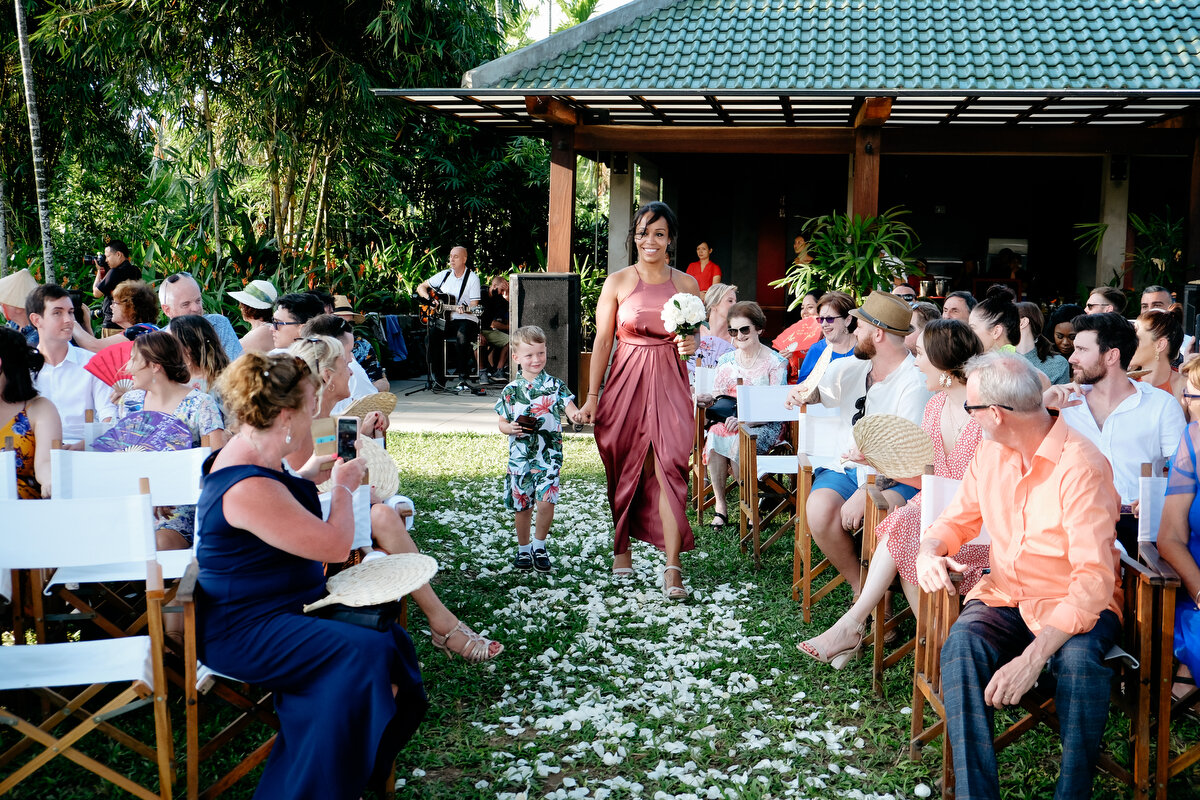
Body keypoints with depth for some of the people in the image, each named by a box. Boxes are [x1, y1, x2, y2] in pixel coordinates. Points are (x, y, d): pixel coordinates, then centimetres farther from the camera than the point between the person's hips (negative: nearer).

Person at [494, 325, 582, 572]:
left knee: (545, 501, -13)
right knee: (523, 506, 9)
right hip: (520, 456, 2)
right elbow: (502, 423, 9)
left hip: (549, 455, -2)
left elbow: (569, 407, -9)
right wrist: (511, 428, -13)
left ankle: (539, 546, 10)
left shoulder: (555, 385, 0)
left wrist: (576, 414, -33)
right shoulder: (511, 390, 3)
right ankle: (523, 549, 30)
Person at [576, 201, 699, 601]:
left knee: (669, 470, -12)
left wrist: (692, 344, -8)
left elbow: (696, 335, 17)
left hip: (669, 382, 0)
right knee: (625, 470, 7)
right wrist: (592, 396, 0)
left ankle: (672, 568, -11)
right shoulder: (617, 282, 2)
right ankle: (622, 548, 25)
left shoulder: (686, 284, 6)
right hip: (627, 379, 0)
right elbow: (602, 342, 3)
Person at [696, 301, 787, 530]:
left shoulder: (775, 362, -3)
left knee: (738, 441, -35)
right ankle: (719, 503, -25)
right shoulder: (726, 361, 12)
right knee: (714, 434, -30)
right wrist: (706, 400, -13)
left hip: (765, 426, -4)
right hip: (730, 420, 4)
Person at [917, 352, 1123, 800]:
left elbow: (1094, 579, -25)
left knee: (1078, 662, -36)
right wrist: (929, 551, -10)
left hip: (1074, 605, -4)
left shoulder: (1081, 466, -19)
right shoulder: (990, 453, 4)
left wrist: (1033, 658, -35)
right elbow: (958, 520, 17)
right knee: (961, 646, -28)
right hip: (1004, 595, 5)